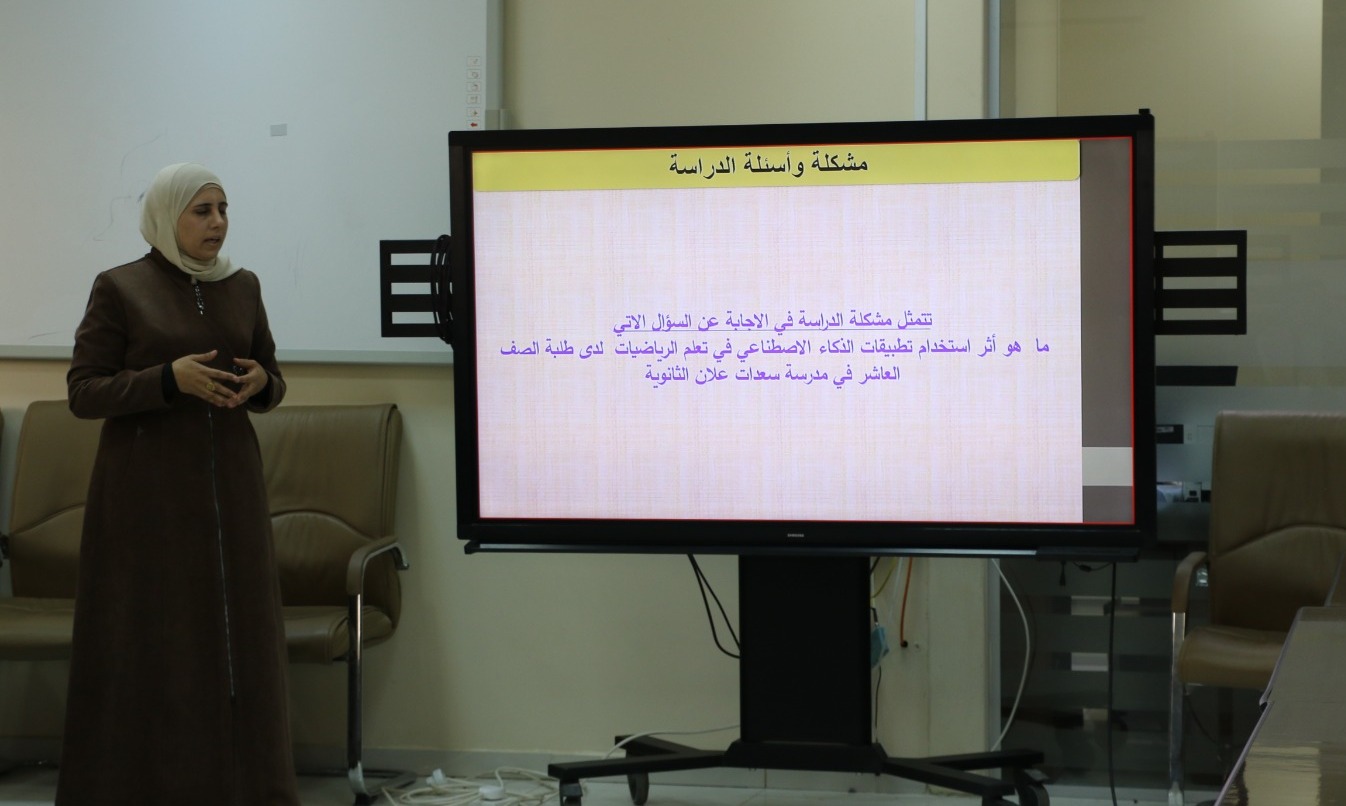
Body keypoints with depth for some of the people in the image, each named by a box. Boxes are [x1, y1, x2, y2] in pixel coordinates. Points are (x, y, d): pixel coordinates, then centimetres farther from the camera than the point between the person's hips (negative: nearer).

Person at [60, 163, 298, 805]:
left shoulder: (242, 287, 10)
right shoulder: (120, 288, -3)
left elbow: (271, 379, 17)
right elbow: (82, 392, -6)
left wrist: (261, 382, -6)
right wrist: (169, 378, -19)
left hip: (228, 485, 4)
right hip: (147, 488, -4)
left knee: (236, 632, 3)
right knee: (148, 640, -4)